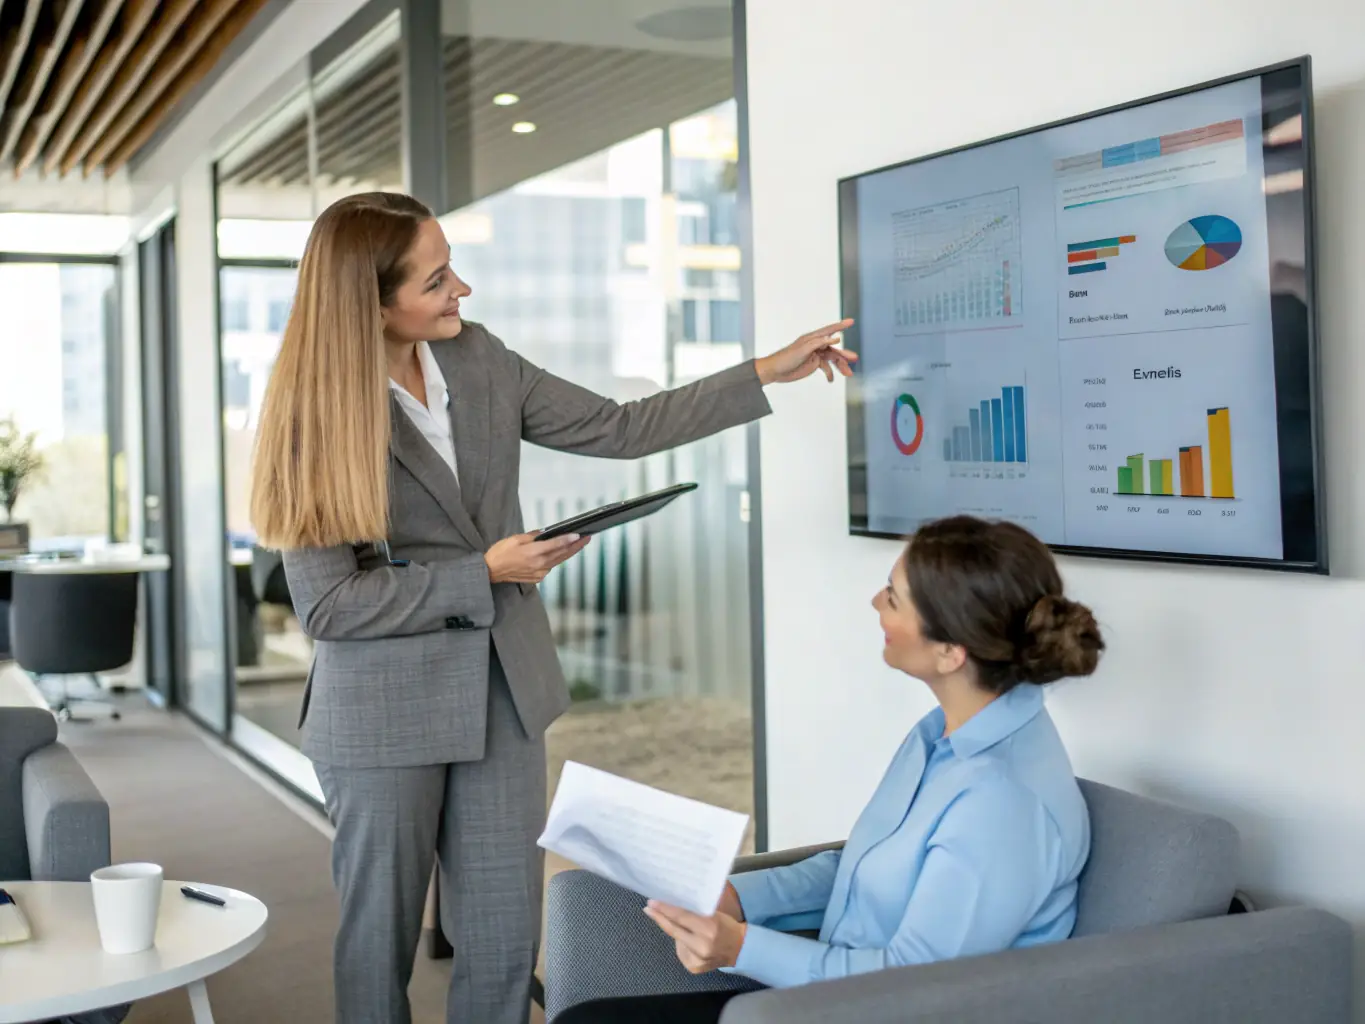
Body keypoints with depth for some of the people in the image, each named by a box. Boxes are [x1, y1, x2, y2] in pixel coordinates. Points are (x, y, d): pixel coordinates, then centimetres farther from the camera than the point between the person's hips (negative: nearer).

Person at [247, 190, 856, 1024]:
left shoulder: (479, 359, 0)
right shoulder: (321, 415, -15)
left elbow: (618, 430, 7)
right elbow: (328, 604, -17)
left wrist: (768, 373, 5)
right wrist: (485, 573, -17)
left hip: (503, 696, 5)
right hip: (386, 713, -4)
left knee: (507, 941, 8)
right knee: (382, 942, 11)